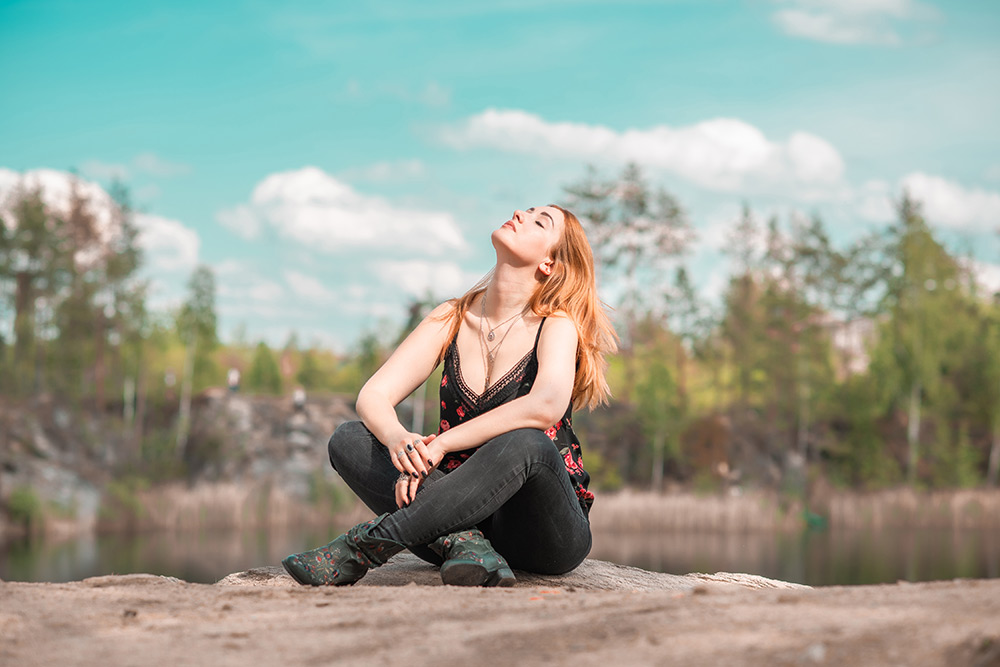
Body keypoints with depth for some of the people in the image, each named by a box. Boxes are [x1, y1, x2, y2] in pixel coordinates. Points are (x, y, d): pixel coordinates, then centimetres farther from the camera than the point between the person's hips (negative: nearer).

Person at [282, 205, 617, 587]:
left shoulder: (557, 325, -7)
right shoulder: (453, 319, 7)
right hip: (463, 508, 4)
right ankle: (463, 543, -30)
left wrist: (439, 444, -28)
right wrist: (396, 438, -26)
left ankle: (364, 546, -32)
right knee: (348, 439, -11)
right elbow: (373, 395, -2)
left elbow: (547, 405, -29)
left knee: (525, 444, -36)